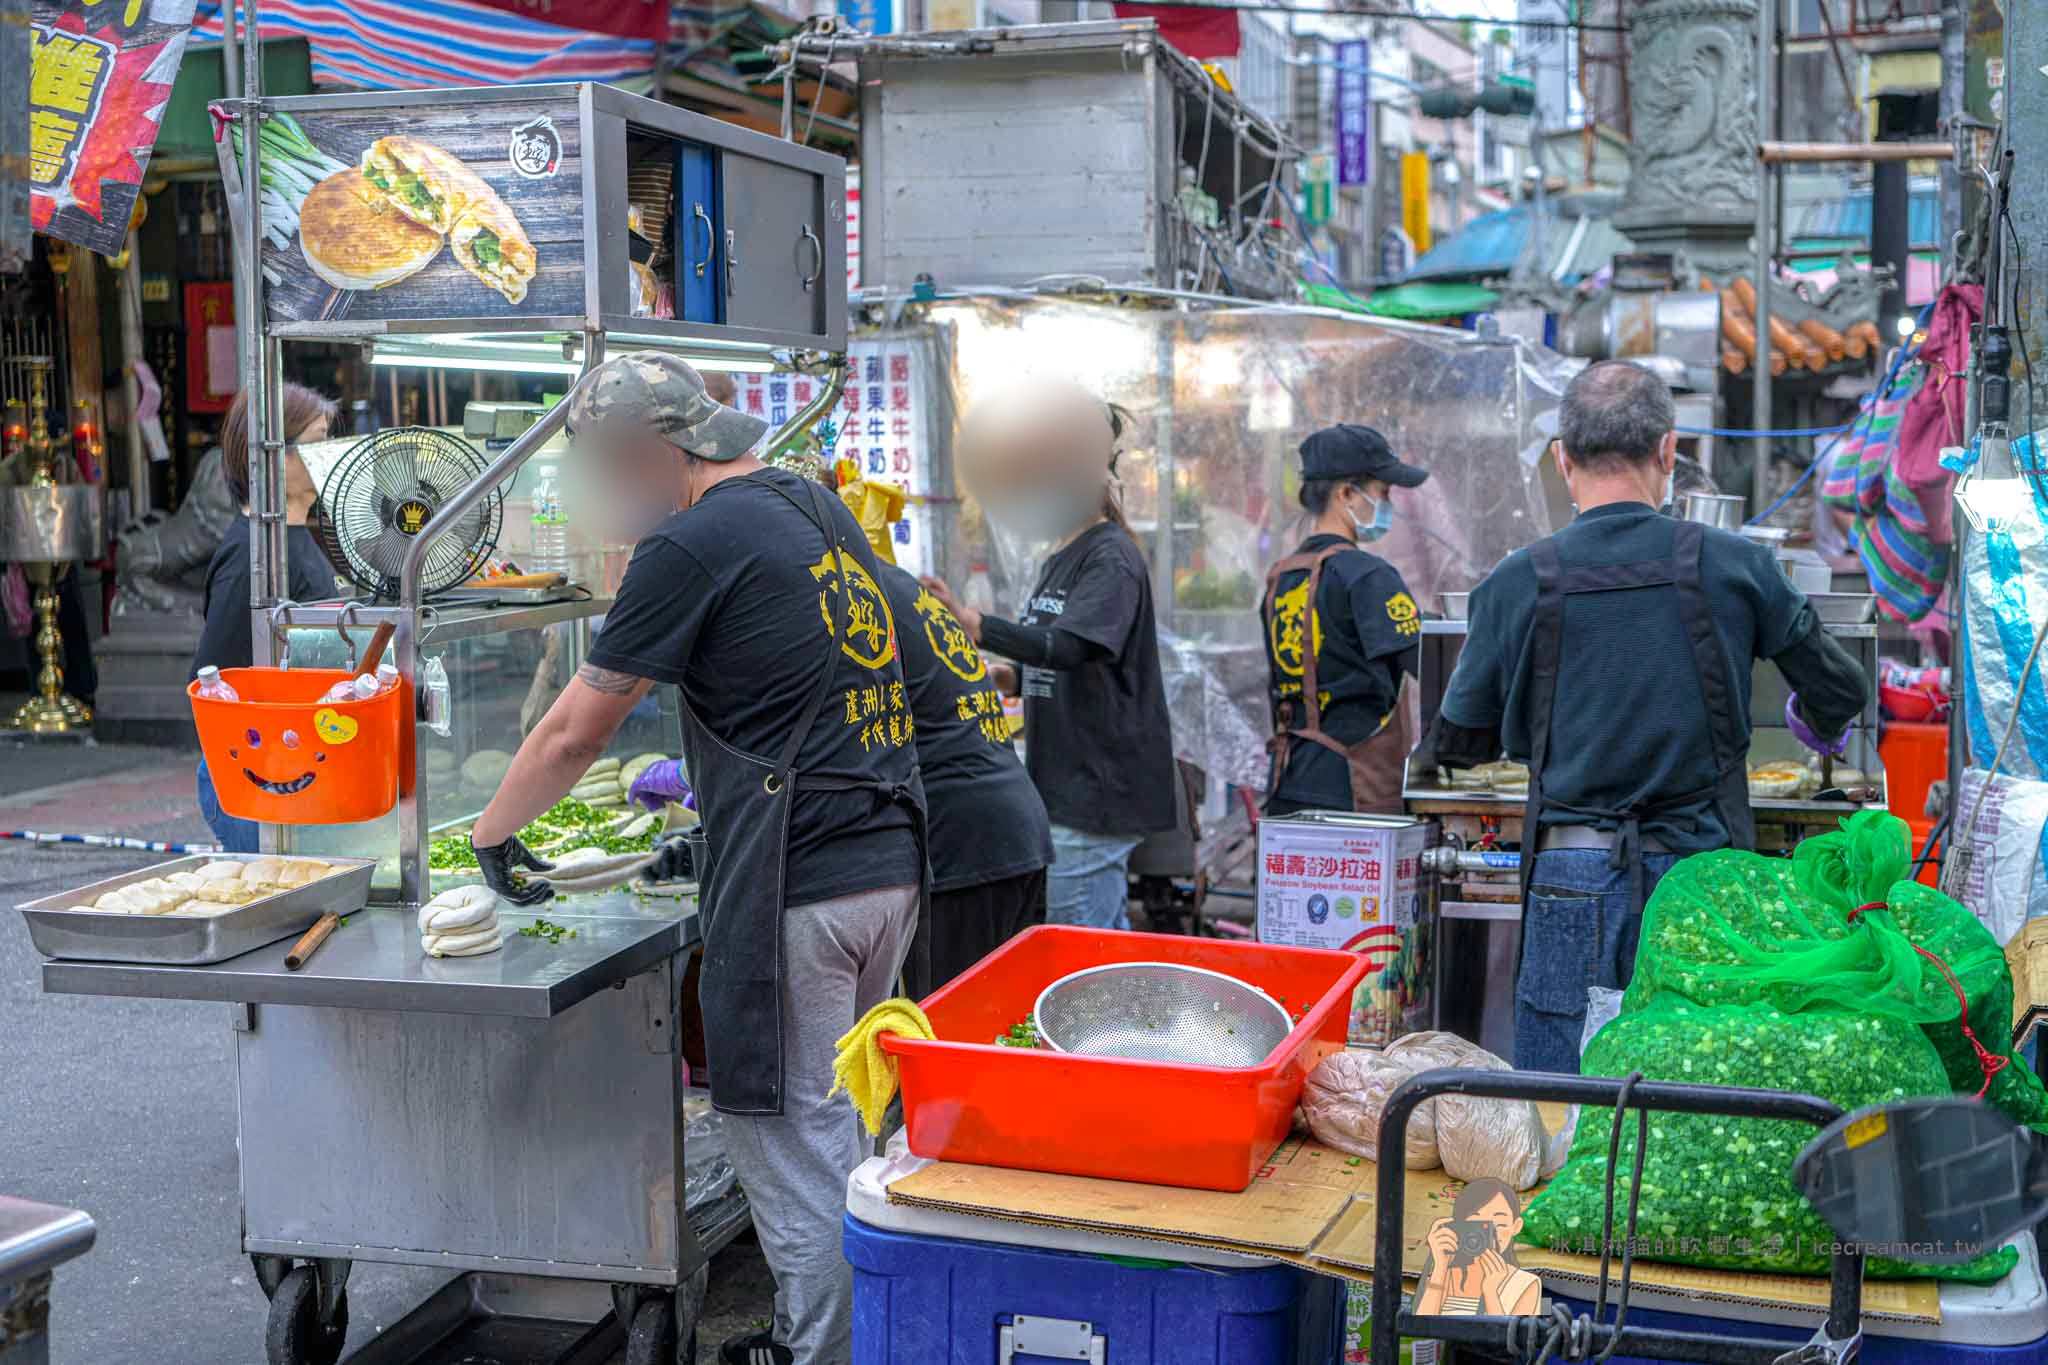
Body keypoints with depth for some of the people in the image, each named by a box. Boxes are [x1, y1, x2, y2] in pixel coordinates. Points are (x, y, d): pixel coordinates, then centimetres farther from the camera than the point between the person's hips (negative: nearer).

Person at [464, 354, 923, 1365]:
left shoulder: (692, 546, -11)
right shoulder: (818, 507, 15)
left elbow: (574, 732, -5)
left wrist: (493, 833, 10)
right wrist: (703, 788, 29)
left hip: (797, 888, -9)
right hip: (891, 861, 9)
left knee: (789, 1138, 2)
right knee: (832, 1120, 18)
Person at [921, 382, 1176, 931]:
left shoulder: (1111, 557, -14)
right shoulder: (1062, 556, 15)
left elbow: (1068, 646, -31)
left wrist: (970, 622, -42)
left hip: (1099, 788, -10)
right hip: (1069, 784, 10)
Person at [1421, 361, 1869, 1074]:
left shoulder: (1517, 583, -4)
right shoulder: (1734, 566, -2)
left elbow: (1458, 744, 5)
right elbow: (1841, 691, 11)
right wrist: (1820, 725, 34)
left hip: (1573, 881, -1)